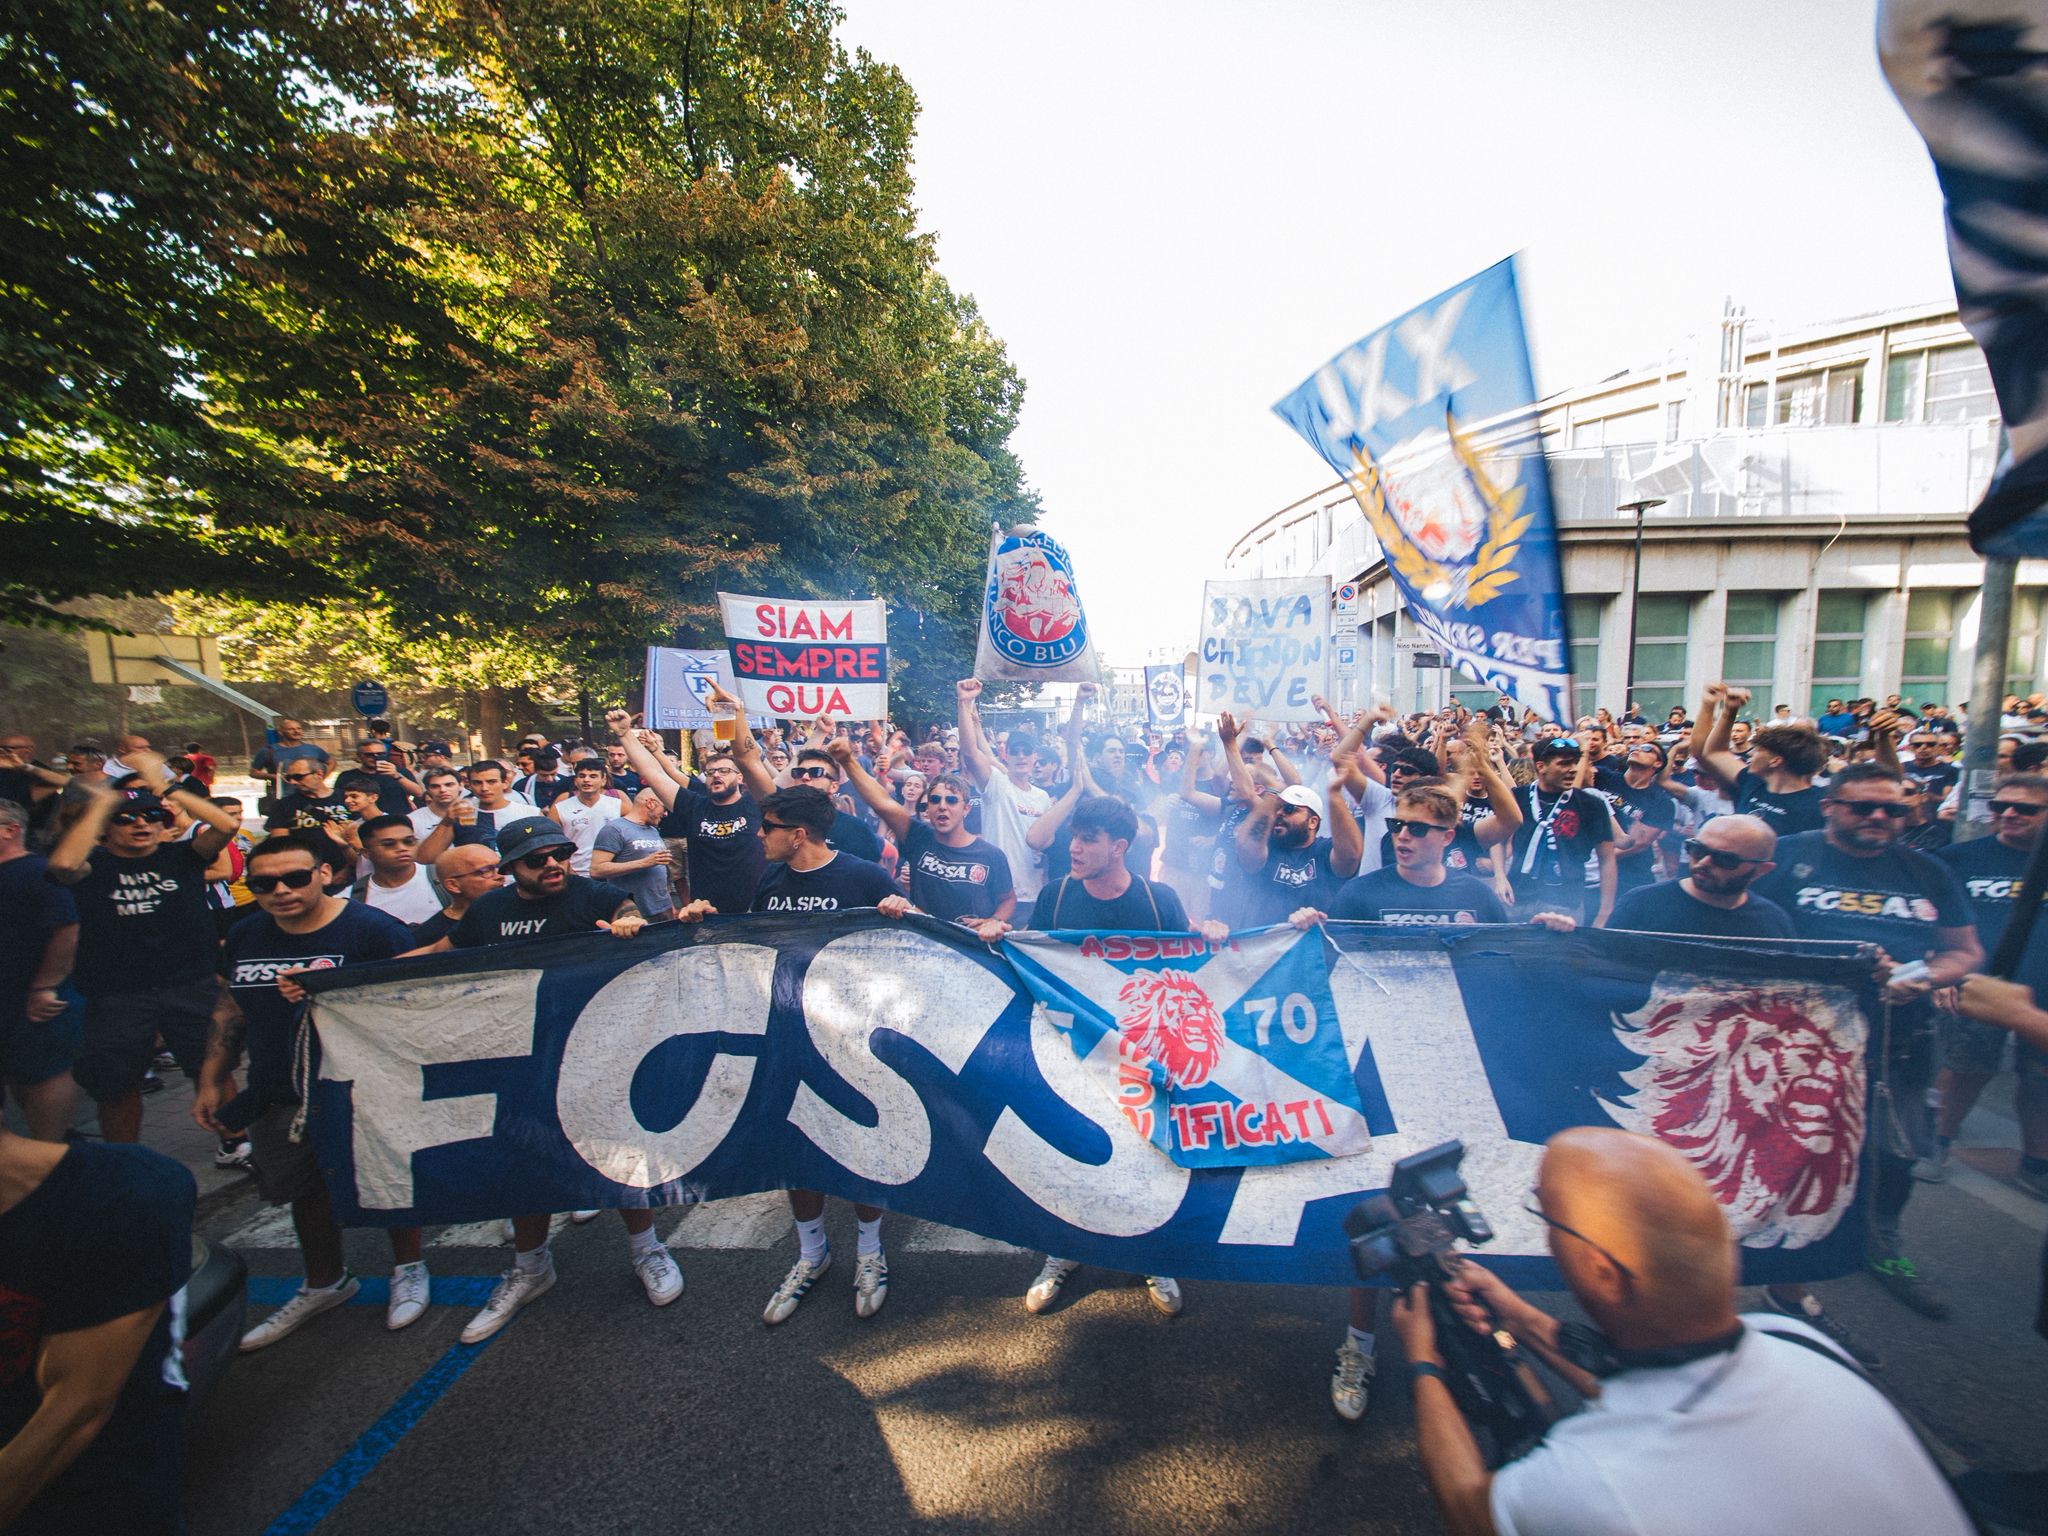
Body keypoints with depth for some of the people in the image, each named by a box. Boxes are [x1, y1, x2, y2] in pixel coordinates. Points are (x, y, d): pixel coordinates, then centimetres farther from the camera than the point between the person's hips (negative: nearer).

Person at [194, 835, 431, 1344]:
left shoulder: (374, 930, -17)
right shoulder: (245, 937, 4)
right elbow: (231, 1008, 15)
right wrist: (210, 1081, 13)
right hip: (279, 1097, 6)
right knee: (306, 1191, 20)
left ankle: (407, 1269, 34)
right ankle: (324, 1284, 44)